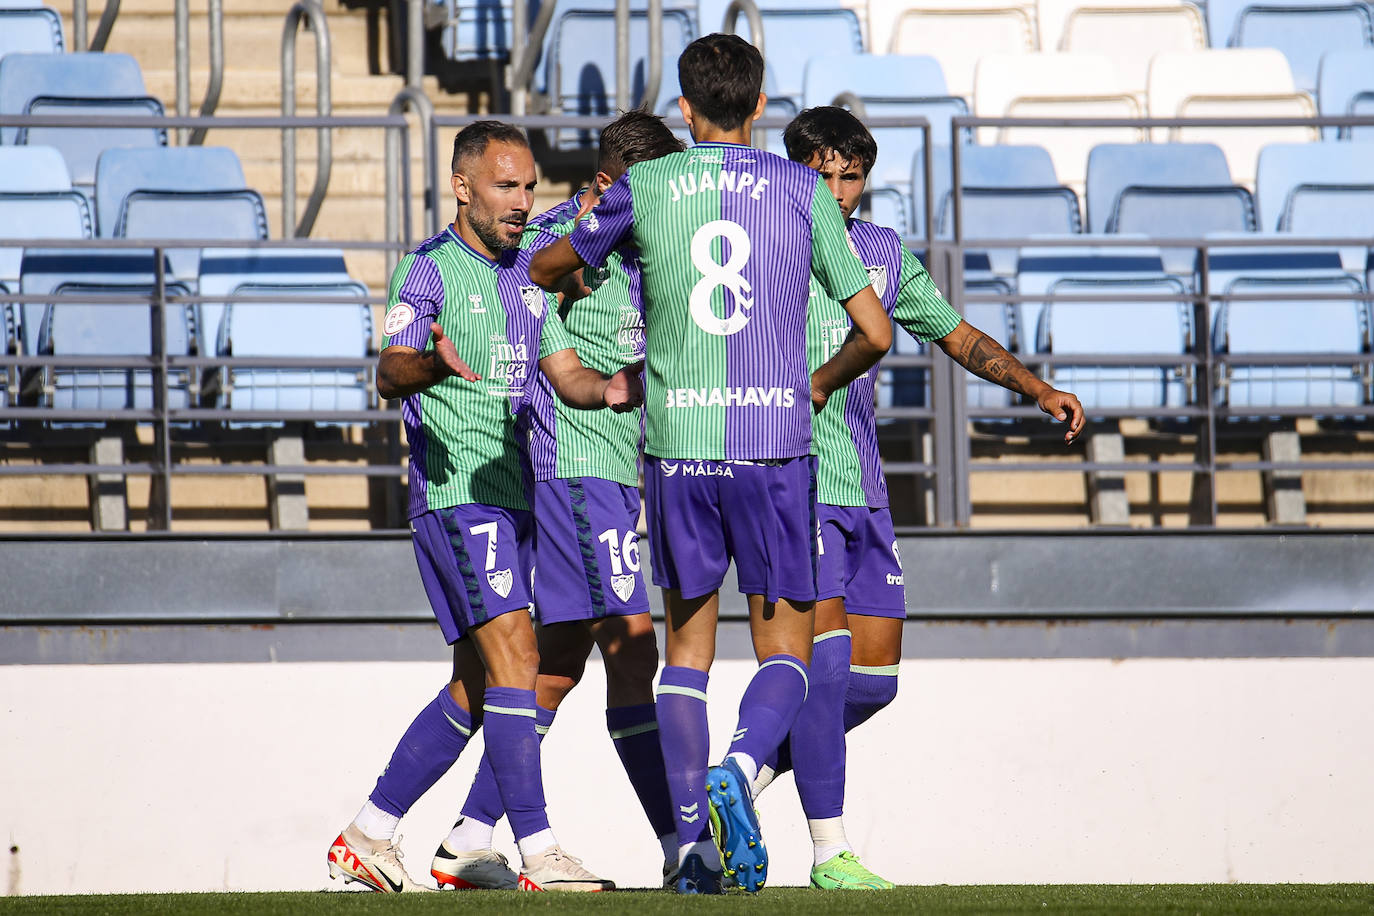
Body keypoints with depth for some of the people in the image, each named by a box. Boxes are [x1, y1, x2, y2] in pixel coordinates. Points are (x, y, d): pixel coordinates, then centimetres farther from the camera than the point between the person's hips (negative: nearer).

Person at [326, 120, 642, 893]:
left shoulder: (526, 276, 17)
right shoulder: (430, 270, -7)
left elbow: (567, 374, 14)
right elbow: (390, 372, -19)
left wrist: (613, 389, -9)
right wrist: (433, 364, -42)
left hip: (512, 497, 8)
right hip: (456, 491, -8)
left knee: (476, 687, 10)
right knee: (513, 652, -18)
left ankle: (367, 837, 18)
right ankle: (539, 852, -21)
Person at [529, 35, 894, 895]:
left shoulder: (644, 188, 5)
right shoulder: (804, 192, 3)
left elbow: (548, 267, 21)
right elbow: (875, 332, 5)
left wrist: (564, 277, 45)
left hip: (677, 443, 1)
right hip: (775, 444, -1)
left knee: (688, 646, 13)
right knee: (785, 655, 6)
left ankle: (693, 836, 4)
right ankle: (737, 771, -22)